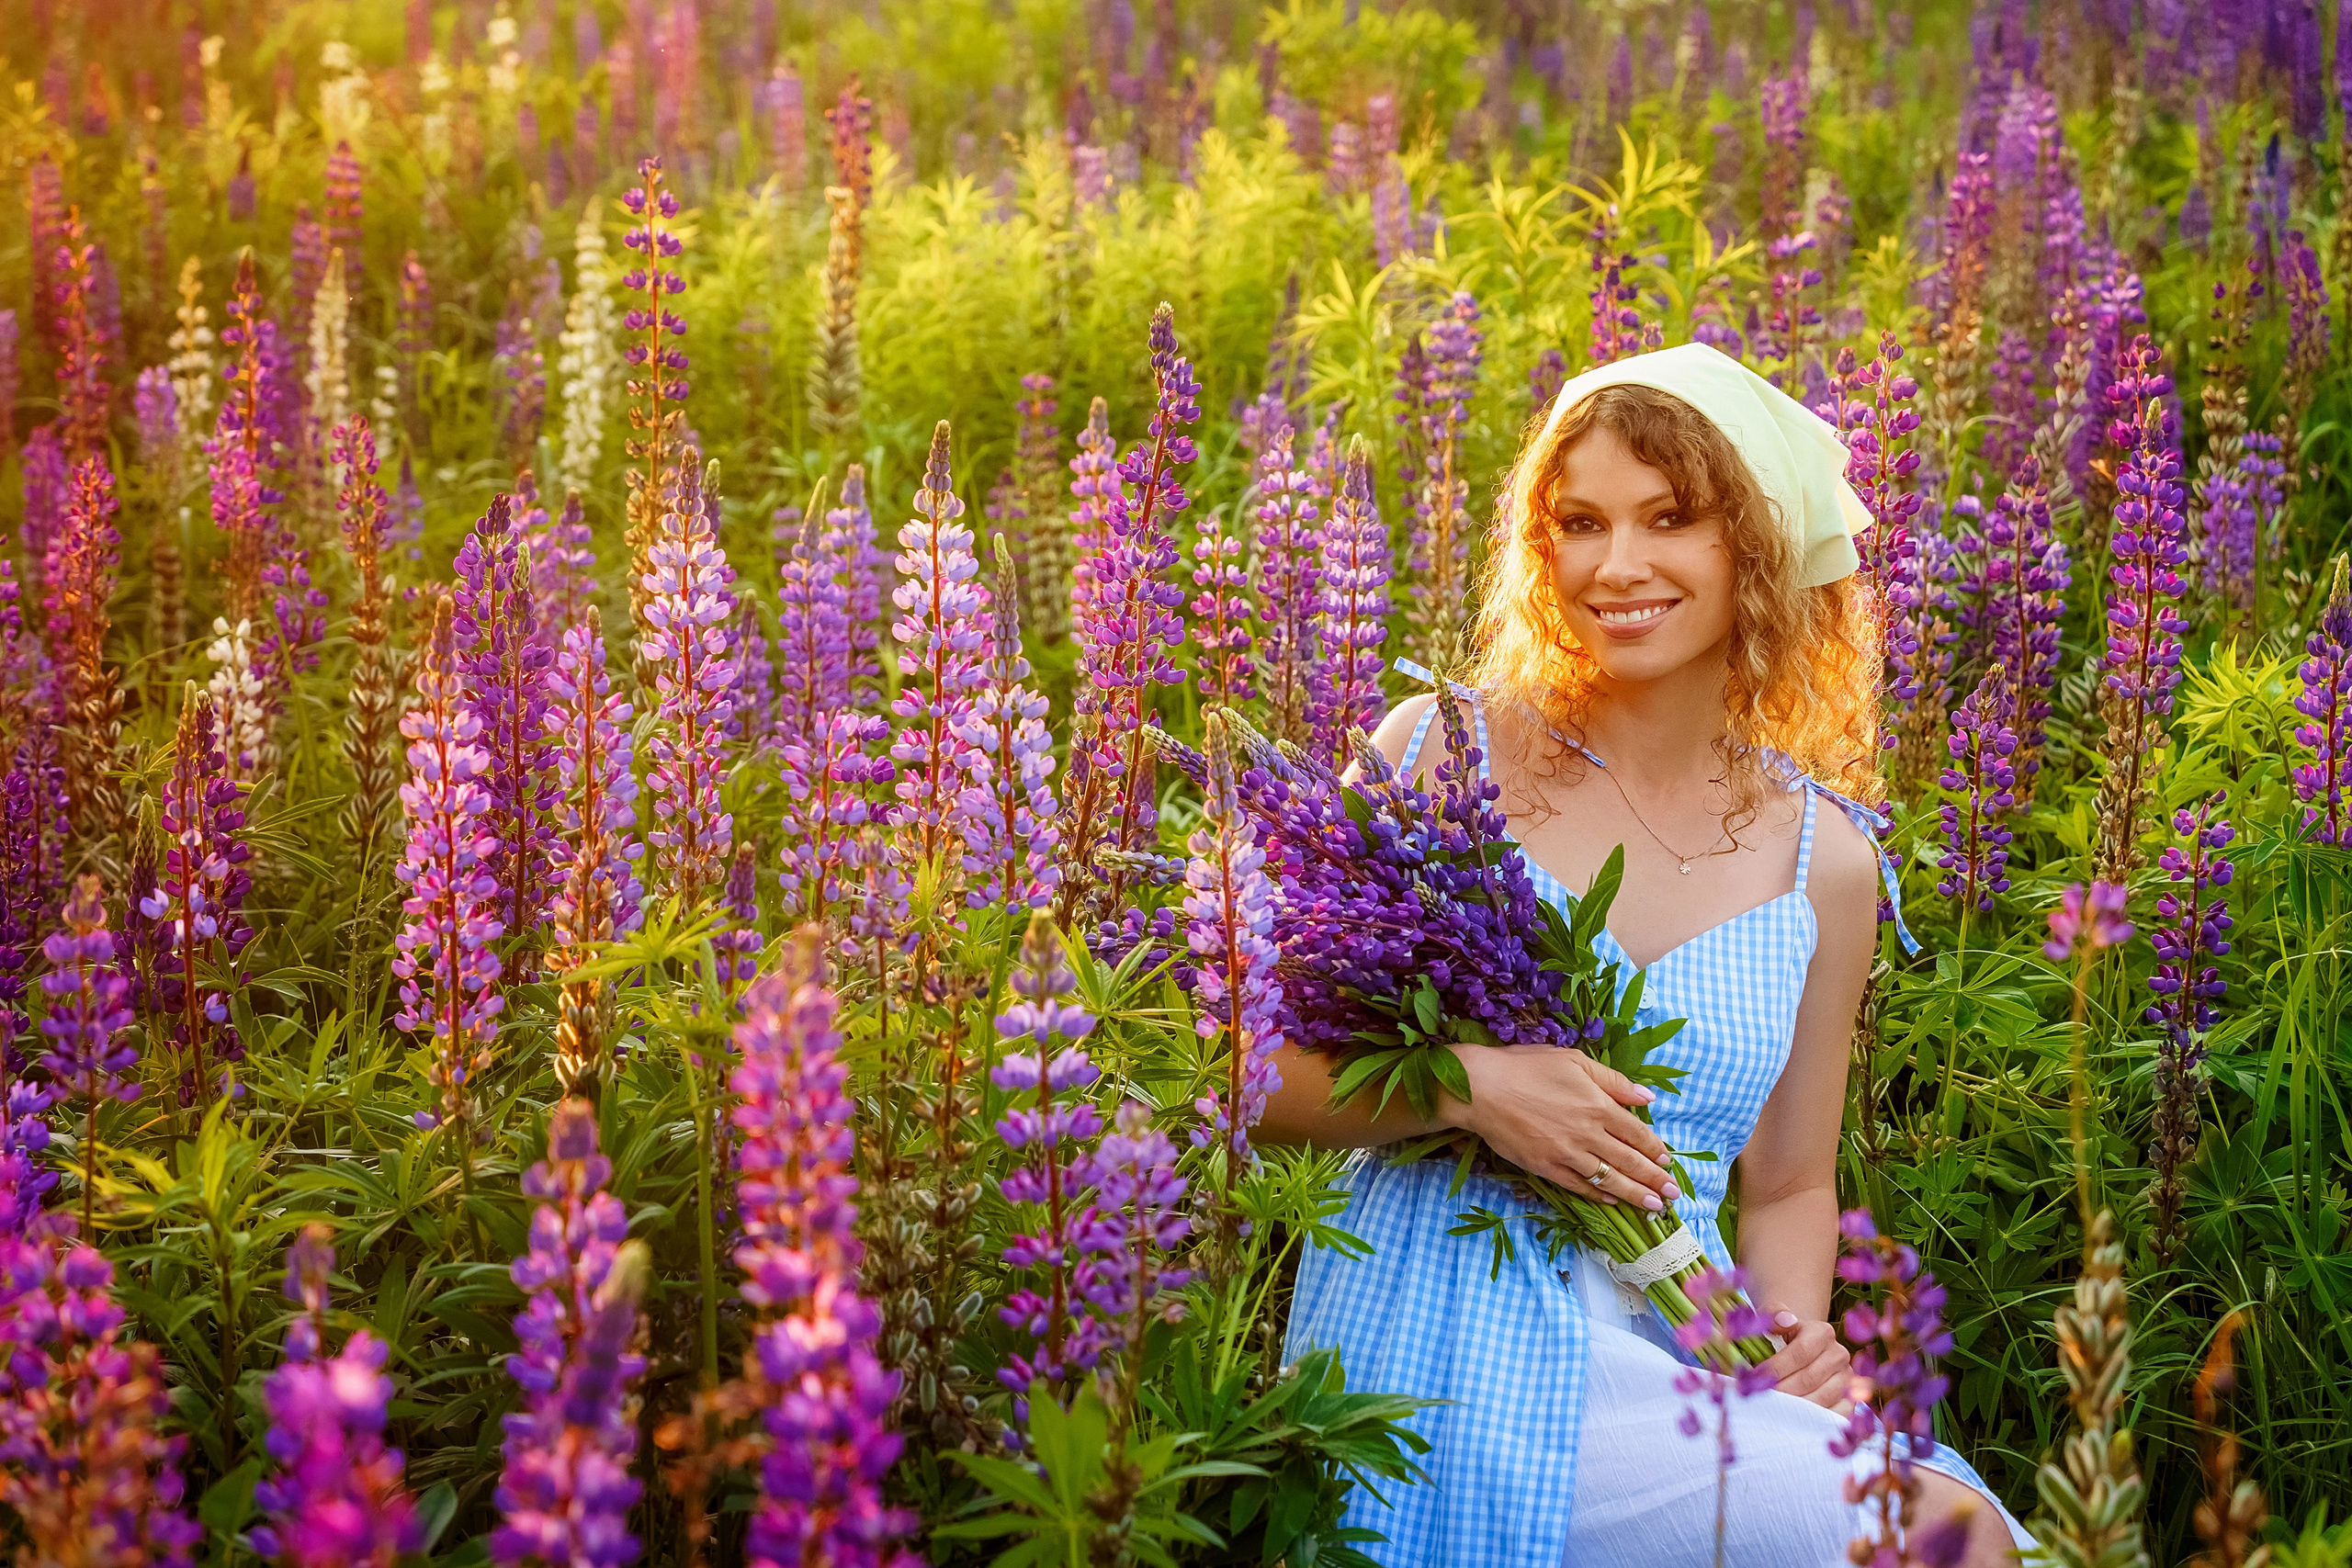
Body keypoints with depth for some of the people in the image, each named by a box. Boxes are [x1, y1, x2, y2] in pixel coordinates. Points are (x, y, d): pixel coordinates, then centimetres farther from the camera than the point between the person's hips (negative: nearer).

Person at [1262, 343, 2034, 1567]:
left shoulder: (1825, 861, 9)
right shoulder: (1439, 755, -1)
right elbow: (1265, 1075, 0)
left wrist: (1794, 1330, -3)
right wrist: (1457, 1084, -17)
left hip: (1687, 1356, 4)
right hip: (1457, 1352, -4)